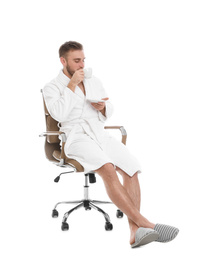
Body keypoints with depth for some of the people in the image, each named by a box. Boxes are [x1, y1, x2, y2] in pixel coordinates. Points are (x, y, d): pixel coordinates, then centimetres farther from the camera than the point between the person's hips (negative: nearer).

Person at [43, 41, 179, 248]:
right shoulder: (52, 88, 5)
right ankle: (143, 222, -33)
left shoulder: (94, 82, 20)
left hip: (101, 135, 5)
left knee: (131, 168, -22)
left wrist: (102, 107, 0)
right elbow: (59, 114, -13)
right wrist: (72, 85, -8)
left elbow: (109, 112, 24)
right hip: (77, 138, -5)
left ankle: (135, 231, -28)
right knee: (108, 170, -33)